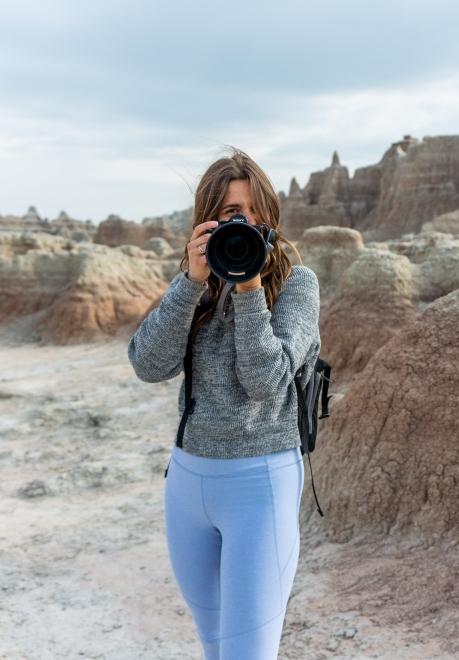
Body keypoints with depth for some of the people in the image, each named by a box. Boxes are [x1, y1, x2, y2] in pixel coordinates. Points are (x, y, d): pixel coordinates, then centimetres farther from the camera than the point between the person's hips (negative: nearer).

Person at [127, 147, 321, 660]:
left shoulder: (296, 282, -9)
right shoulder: (191, 285, 4)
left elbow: (267, 383, -19)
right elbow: (149, 365, -12)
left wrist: (249, 288, -25)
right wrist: (193, 280, -21)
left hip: (261, 483, -5)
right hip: (188, 478, 5)